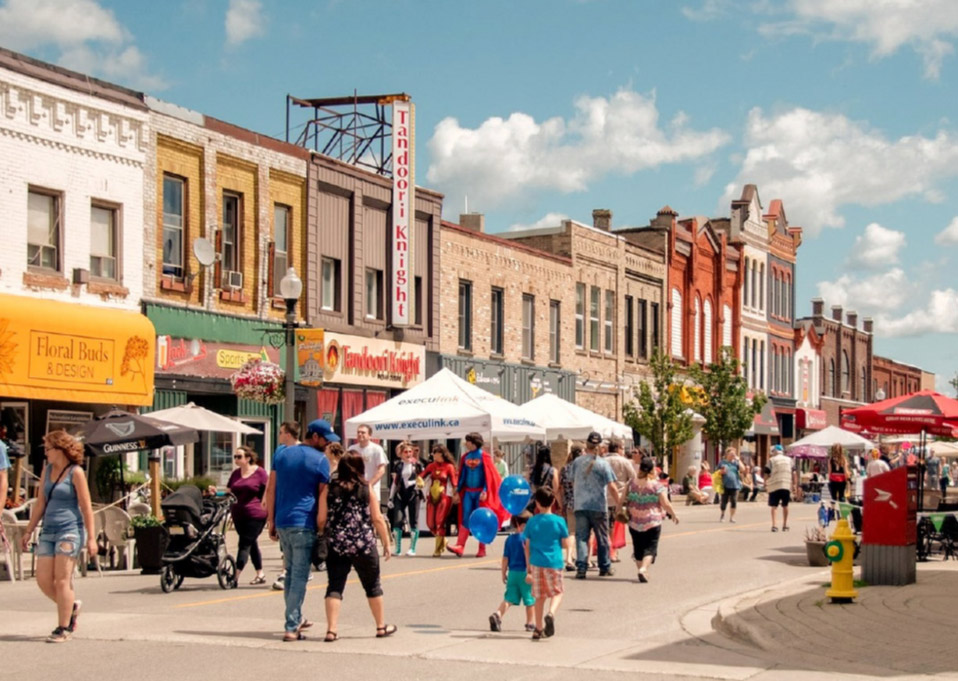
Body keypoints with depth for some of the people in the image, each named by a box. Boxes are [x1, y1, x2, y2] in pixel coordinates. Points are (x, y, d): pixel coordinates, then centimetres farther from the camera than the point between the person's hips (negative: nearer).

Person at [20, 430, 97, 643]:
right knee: (43, 580, 1)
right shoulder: (47, 470, 12)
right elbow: (40, 503, 17)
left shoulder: (75, 472, -7)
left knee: (62, 580, -8)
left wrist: (91, 538, -11)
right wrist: (28, 531, 15)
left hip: (70, 530, -7)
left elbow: (86, 507, -8)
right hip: (48, 531, 7)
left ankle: (63, 628, 0)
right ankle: (71, 606, 25)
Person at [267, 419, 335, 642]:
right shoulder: (320, 460, -4)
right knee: (300, 576, -4)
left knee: (291, 572, 19)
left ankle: (296, 619, 31)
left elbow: (272, 490, 11)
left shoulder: (282, 454, 12)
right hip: (304, 524, -6)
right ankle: (291, 627, -7)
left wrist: (271, 522, 13)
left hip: (281, 522, 6)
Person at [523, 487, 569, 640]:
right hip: (554, 562, -2)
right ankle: (551, 614, -16)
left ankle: (538, 629, 16)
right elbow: (565, 544, -2)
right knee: (557, 592, 13)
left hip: (536, 563, 2)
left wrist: (528, 568, 11)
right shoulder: (559, 521, -5)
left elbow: (527, 547, 4)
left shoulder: (532, 522, 0)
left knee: (539, 596, 13)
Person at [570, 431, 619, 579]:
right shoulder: (603, 464, -9)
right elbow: (612, 487, -12)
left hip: (580, 506, 2)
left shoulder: (577, 462, 2)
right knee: (602, 538, 12)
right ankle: (605, 567, 21)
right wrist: (619, 504, -2)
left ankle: (581, 568, -10)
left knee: (581, 537, 2)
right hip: (598, 506, -2)